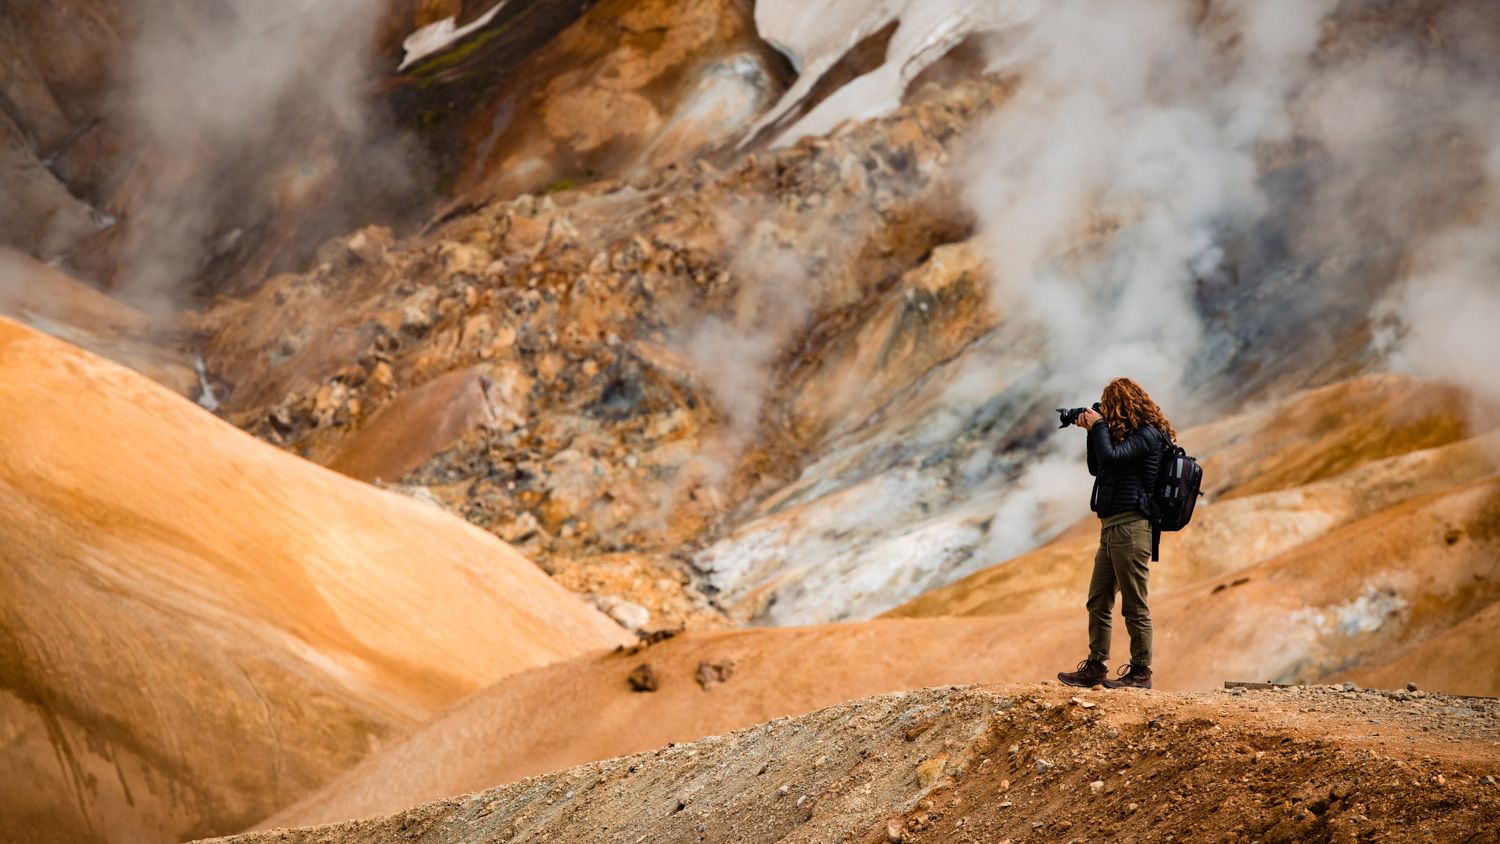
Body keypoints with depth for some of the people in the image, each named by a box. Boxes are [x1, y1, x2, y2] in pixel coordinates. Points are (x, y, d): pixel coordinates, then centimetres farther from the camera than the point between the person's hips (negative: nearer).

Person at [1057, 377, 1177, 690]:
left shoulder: (1148, 435, -11)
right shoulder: (1128, 433, 18)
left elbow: (1110, 457, -23)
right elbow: (1096, 468, 24)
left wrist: (1099, 425, -9)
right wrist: (1092, 431, 13)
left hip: (1130, 527, -10)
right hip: (1111, 527, 10)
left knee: (1134, 606, -4)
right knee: (1098, 603, 11)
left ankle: (1141, 672, 1)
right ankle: (1096, 667, 15)